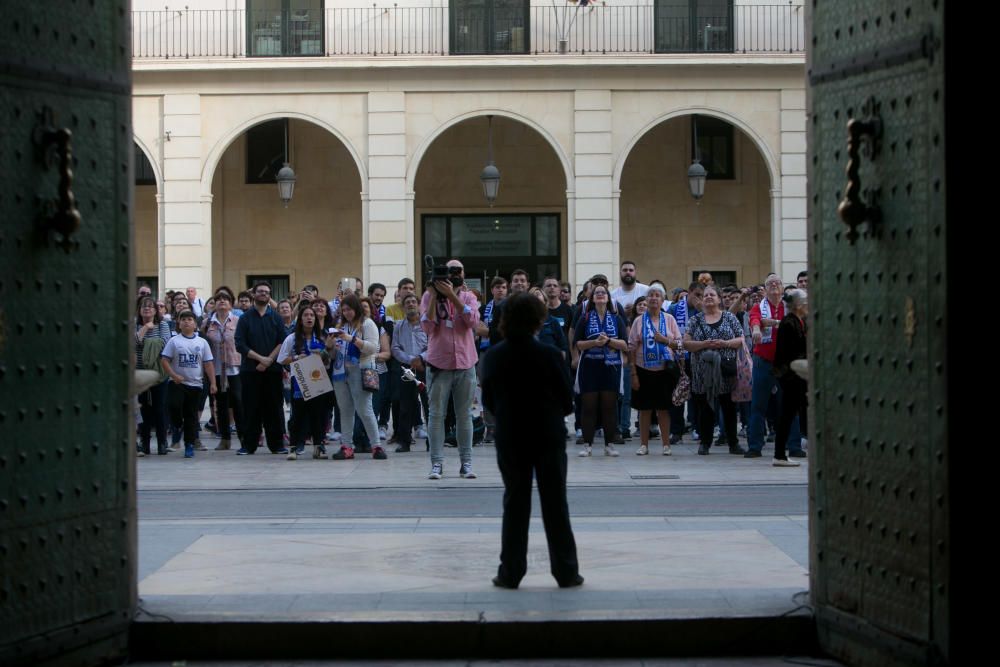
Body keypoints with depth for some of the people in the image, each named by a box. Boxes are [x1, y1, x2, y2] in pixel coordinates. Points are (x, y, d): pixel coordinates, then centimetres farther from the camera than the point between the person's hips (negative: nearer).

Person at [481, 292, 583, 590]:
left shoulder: (492, 357, -5)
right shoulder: (549, 355, -13)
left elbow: (488, 400, 3)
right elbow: (567, 401, -6)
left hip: (510, 439, 2)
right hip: (548, 439, -2)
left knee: (515, 504, 10)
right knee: (555, 504, 6)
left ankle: (510, 573, 10)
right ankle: (566, 572, 10)